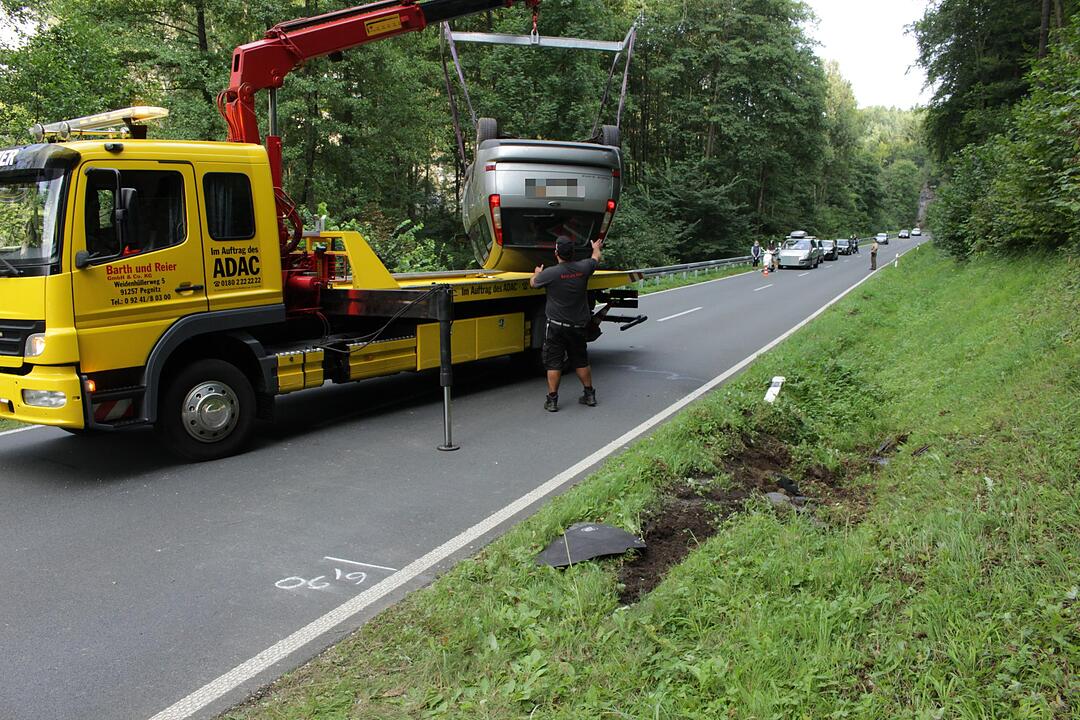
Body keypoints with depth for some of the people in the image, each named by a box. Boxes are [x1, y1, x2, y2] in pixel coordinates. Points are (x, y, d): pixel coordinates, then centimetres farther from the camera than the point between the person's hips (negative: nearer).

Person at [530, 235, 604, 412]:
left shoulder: (550, 273, -17)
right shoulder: (583, 268, -6)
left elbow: (533, 283, 4)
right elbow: (596, 258, 18)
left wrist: (537, 273, 27)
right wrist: (596, 247, 41)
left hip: (557, 326, -4)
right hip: (578, 326, 4)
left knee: (553, 363, 3)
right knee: (581, 361, 17)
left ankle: (552, 400, 5)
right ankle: (589, 394, 26)